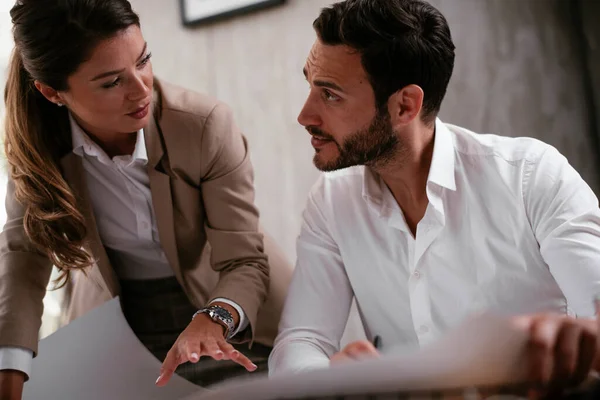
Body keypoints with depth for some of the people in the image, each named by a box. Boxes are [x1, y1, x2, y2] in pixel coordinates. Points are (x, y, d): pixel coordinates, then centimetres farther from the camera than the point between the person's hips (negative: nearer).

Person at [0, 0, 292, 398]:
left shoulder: (207, 126, -24)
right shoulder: (36, 141, -15)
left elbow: (244, 263, -21)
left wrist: (212, 319, -43)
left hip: (232, 318, -2)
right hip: (117, 321, 2)